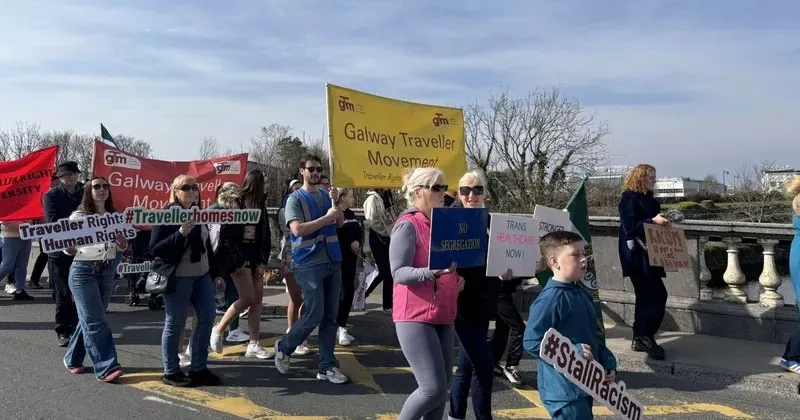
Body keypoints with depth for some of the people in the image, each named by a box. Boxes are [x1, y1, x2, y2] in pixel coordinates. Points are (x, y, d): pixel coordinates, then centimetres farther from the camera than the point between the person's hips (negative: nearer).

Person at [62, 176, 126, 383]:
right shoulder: (78, 216, -5)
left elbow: (121, 248, 11)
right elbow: (68, 250, -4)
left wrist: (122, 242, -11)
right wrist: (70, 248, -26)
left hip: (108, 271, 5)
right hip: (83, 271, -5)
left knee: (89, 319, 12)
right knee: (95, 321, -8)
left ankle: (72, 359, 30)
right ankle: (106, 367, -8)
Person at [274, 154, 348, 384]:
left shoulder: (326, 196, 13)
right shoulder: (295, 199, -3)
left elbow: (340, 222, 7)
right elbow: (297, 229, -16)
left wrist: (335, 203, -9)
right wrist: (326, 218, -13)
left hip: (333, 261, 6)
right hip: (309, 264, -6)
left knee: (331, 316, 6)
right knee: (314, 315, -5)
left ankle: (327, 366, 13)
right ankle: (284, 347, 20)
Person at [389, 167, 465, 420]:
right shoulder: (407, 225, -11)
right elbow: (398, 272, -17)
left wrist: (455, 279, 4)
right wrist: (434, 272, -31)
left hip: (442, 316, 8)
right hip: (415, 317, -8)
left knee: (442, 387, 11)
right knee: (433, 388, -10)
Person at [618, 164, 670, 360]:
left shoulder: (648, 199, 17)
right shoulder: (629, 198, -9)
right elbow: (630, 226, -17)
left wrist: (662, 222, 6)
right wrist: (653, 221, -22)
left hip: (648, 254, 10)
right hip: (637, 256, -10)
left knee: (646, 296, 11)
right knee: (658, 294, -13)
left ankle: (640, 339, 17)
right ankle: (645, 336, -5)